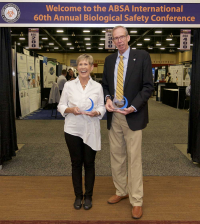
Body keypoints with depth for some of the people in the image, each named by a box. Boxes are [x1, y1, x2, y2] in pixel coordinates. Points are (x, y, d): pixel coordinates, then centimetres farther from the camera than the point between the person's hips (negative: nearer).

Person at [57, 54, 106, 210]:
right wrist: (70, 110, -16)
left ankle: (88, 196, 27)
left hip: (91, 131, 0)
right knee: (76, 163, 10)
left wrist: (97, 112, -18)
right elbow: (61, 106, 4)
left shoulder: (98, 86, 2)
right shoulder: (69, 85, 1)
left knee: (89, 163, 9)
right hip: (73, 130, 0)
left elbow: (102, 106, 4)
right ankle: (78, 196, 27)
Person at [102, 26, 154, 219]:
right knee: (116, 156, 12)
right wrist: (107, 98, -7)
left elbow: (148, 86, -7)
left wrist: (133, 107, -17)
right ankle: (121, 191, 29)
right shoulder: (109, 60, 11)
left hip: (132, 116, -5)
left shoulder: (142, 56, -3)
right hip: (113, 116, 5)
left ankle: (136, 201, 12)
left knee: (134, 158, -1)